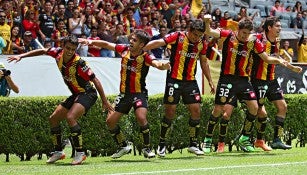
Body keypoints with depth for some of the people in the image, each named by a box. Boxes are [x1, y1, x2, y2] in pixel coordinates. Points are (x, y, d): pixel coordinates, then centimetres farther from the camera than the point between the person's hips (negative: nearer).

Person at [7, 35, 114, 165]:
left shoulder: (79, 63, -27)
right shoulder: (58, 53, -8)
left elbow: (95, 80, -22)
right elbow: (42, 51, 10)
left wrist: (104, 101, -22)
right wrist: (21, 56, 6)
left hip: (88, 93, -9)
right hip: (75, 95, 9)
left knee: (70, 117, -29)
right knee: (53, 119, 10)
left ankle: (80, 153, -24)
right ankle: (58, 152, 21)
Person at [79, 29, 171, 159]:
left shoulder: (145, 57, -18)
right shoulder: (124, 50, -4)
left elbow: (156, 64, -37)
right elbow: (106, 44, 8)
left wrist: (163, 66, -60)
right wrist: (91, 42, -3)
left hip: (139, 93, -6)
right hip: (124, 93, 6)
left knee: (141, 118, -28)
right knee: (110, 121, 2)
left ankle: (147, 148, -7)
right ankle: (124, 146, 23)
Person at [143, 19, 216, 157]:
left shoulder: (202, 43, 4)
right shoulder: (178, 37, -11)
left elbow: (204, 62, 18)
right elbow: (158, 43, -19)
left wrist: (210, 81, 19)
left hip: (191, 81, 4)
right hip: (174, 80, -4)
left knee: (196, 110, -2)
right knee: (170, 112, -4)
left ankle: (193, 144, 10)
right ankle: (162, 144, 9)